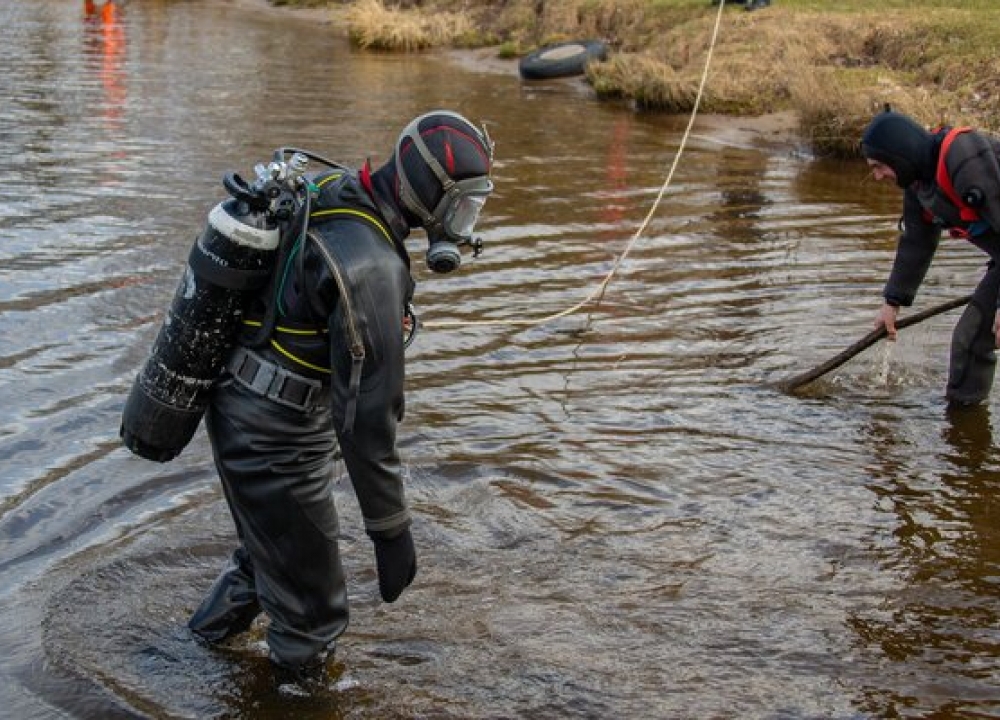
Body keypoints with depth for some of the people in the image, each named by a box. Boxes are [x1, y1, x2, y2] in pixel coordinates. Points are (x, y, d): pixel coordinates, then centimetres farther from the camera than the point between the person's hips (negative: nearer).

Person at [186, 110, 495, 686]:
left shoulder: (326, 187, -3)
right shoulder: (372, 269, -30)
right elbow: (368, 410, -29)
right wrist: (391, 529, -21)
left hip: (233, 405, 9)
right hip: (278, 439, -9)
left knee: (267, 546, 34)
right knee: (311, 607, 10)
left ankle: (218, 627, 54)